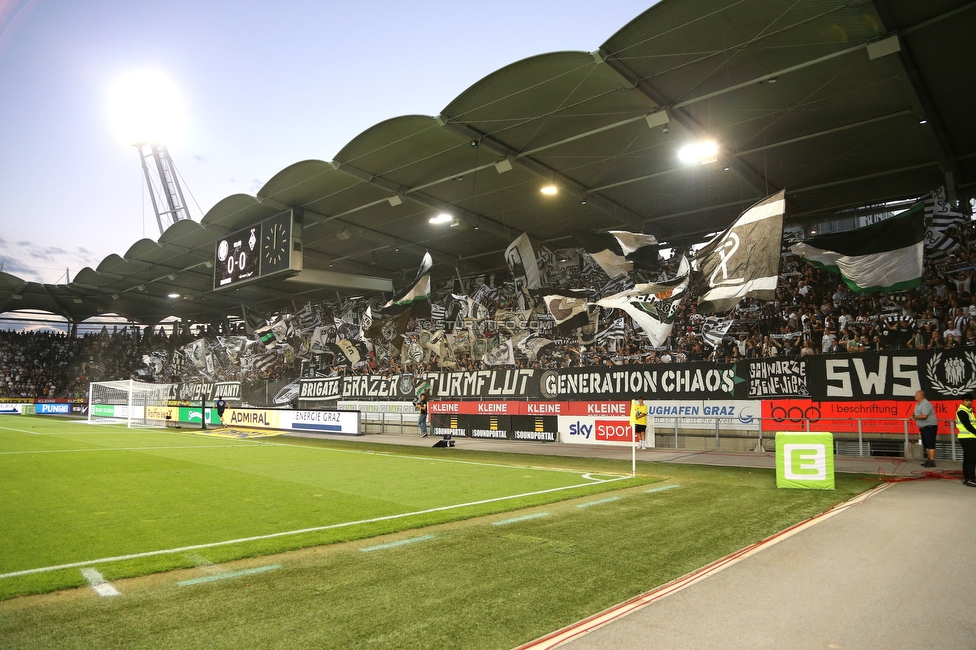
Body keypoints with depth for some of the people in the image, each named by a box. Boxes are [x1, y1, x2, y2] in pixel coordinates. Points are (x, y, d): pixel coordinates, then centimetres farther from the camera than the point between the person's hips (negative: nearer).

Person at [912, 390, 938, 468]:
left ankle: (932, 461, -11)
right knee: (926, 444, 13)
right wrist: (913, 415, 1)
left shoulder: (926, 404, -17)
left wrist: (914, 417, -16)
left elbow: (924, 416, -27)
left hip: (930, 427, -10)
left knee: (930, 444, -10)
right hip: (923, 427, 10)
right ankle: (929, 459, 20)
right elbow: (918, 414, 24)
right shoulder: (918, 405, 14)